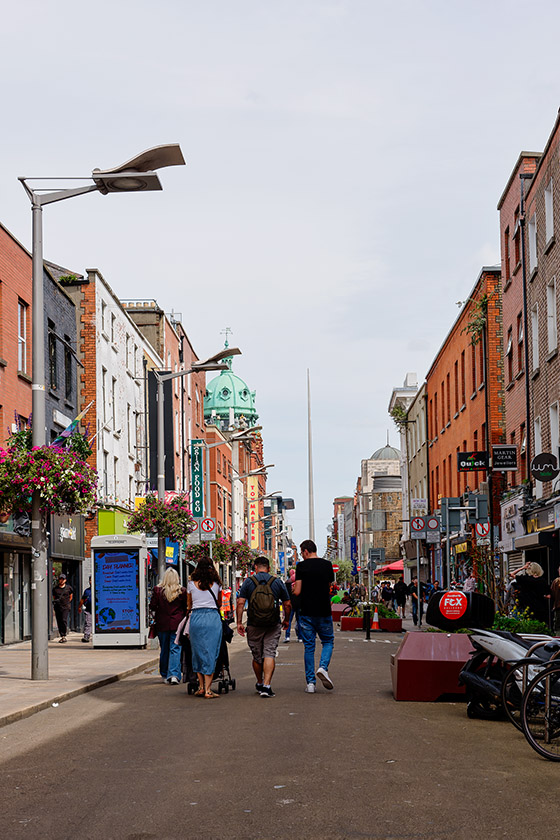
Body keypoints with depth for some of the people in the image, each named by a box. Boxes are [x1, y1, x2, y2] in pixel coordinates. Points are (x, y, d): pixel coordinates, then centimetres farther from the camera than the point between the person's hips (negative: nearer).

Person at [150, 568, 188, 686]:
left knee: (164, 649, 14)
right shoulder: (182, 591, -5)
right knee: (175, 649, 0)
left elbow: (152, 606, -2)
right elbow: (187, 607, 1)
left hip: (162, 624, 1)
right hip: (177, 623, -1)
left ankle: (165, 675, 23)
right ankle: (174, 675, -14)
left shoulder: (157, 590, -5)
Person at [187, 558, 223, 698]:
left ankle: (201, 687, 14)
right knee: (211, 654, 0)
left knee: (197, 653, 12)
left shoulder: (192, 584, 6)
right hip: (213, 618, -1)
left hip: (196, 618, 1)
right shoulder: (216, 584, 6)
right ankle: (208, 690, -3)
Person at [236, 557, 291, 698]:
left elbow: (240, 603, -7)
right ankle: (267, 686, -16)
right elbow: (287, 604, 5)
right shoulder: (277, 582, 3)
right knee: (270, 654, -2)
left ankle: (259, 684, 30)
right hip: (273, 625, 0)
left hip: (254, 625, 0)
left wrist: (239, 622, -3)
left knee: (257, 656, 14)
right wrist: (286, 620, 20)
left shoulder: (248, 582, 0)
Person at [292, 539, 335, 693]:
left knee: (309, 646, 6)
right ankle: (323, 667, -10)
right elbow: (329, 587, 12)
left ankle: (310, 682, 5)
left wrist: (294, 587, 13)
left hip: (306, 612, -1)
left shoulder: (301, 566, -5)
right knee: (328, 641, 16)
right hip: (324, 611, 1)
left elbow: (297, 591, -8)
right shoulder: (327, 565, 3)